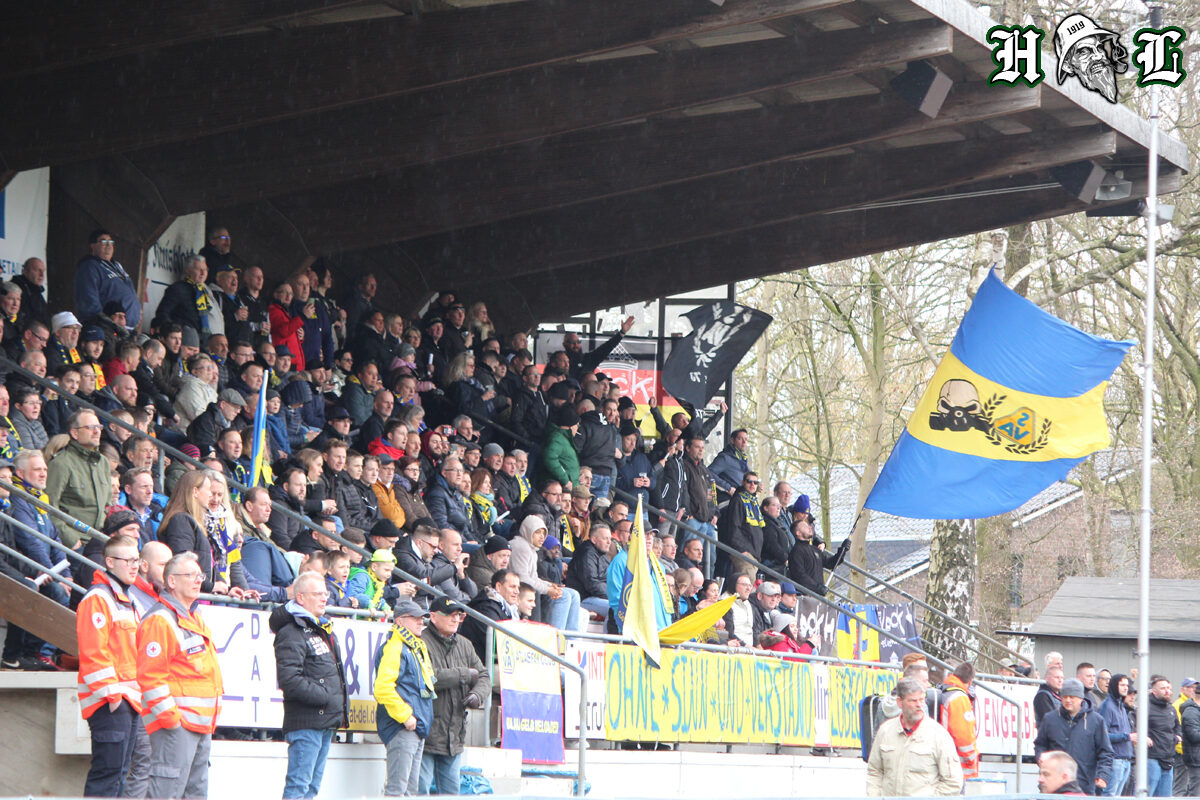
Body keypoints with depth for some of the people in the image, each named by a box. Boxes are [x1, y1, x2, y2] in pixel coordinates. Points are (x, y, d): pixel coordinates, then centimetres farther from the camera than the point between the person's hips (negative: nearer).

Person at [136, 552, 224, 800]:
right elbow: (151, 675, -17)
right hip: (176, 724, -10)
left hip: (202, 724, 10)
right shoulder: (160, 620, -11)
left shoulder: (195, 619, 21)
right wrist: (168, 715, -19)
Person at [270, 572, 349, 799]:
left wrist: (342, 704, 15)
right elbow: (289, 680, -21)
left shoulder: (325, 629, 20)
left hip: (327, 721, 10)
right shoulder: (291, 633, -11)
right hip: (305, 722, -10)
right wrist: (325, 698, -18)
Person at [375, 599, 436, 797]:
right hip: (401, 728, -10)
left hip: (417, 727, 10)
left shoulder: (417, 648, 21)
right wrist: (405, 716, -19)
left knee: (411, 788, 11)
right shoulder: (394, 648, -11)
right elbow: (383, 688, -21)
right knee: (397, 788, -12)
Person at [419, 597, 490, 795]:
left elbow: (483, 677, 17)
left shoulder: (464, 645, 16)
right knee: (420, 789, -9)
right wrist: (464, 675, -11)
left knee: (452, 790, 12)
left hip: (454, 736, 8)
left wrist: (477, 695, -8)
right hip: (426, 732, -8)